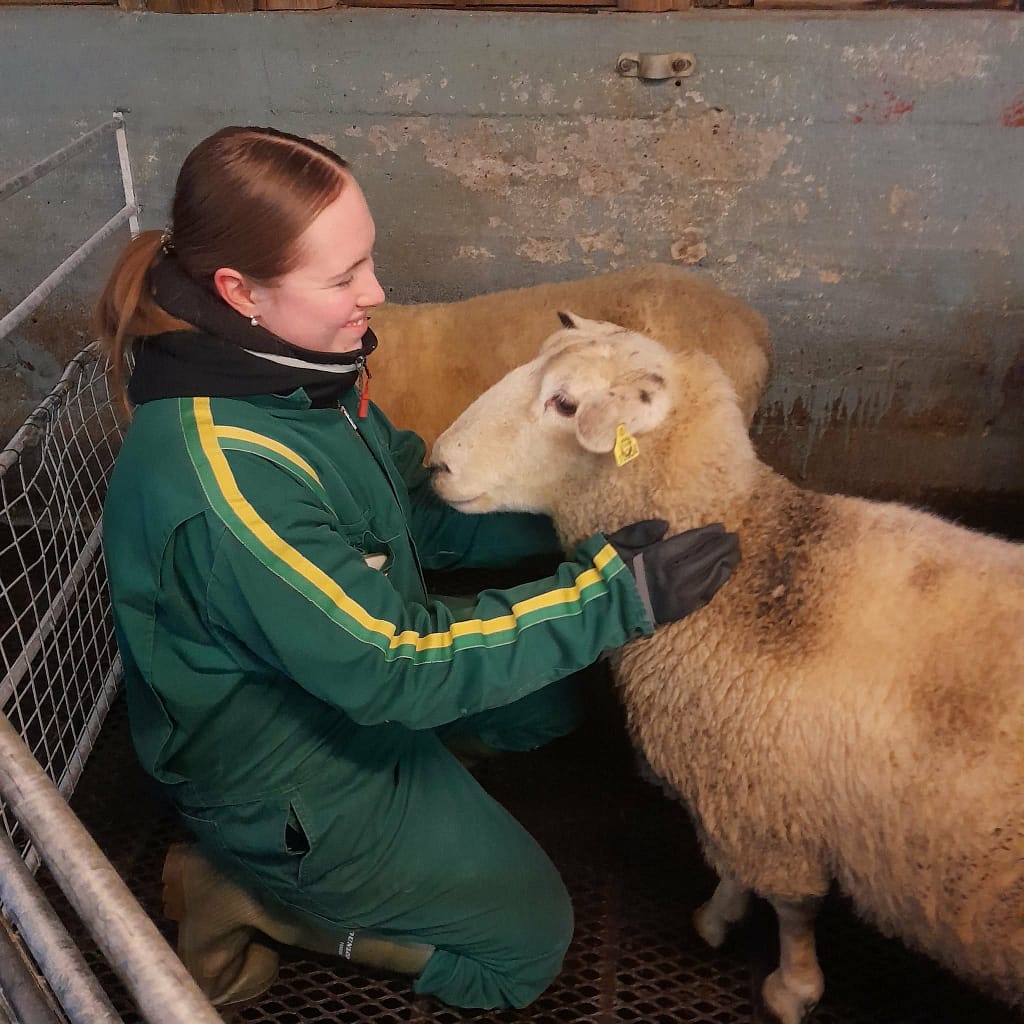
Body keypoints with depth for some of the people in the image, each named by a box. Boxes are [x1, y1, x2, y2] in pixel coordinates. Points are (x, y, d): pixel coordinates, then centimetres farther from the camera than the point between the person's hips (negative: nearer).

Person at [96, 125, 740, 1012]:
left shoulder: (293, 369, -10)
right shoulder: (222, 478, -37)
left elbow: (416, 519, 0)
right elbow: (391, 670, -31)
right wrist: (617, 592, -31)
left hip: (344, 662, 8)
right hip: (284, 773, -7)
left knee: (550, 704, 24)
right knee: (528, 942, 10)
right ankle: (246, 893, 11)